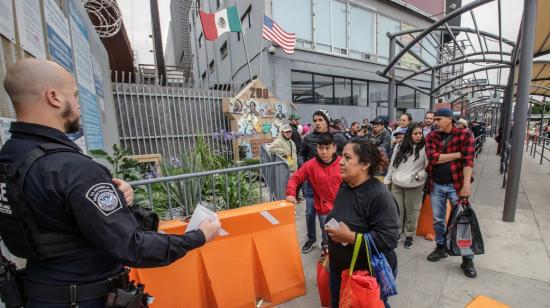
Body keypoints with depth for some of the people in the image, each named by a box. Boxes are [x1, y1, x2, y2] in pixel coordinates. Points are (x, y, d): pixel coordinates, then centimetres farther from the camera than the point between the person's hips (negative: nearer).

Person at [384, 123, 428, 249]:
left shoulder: (424, 148, -3)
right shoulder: (399, 146, 7)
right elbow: (392, 164, 10)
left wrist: (420, 175, -21)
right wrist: (387, 180, 9)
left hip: (414, 186, -2)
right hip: (397, 184, 3)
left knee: (411, 211, 9)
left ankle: (409, 236, 27)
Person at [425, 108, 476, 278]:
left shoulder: (465, 134, -5)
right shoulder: (431, 136, 2)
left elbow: (468, 160, -13)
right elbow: (432, 157, -13)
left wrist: (466, 184, -20)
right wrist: (457, 154, -14)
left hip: (456, 185, -2)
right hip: (436, 185, 3)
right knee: (437, 220, 14)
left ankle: (467, 259, 21)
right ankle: (441, 247, 33)